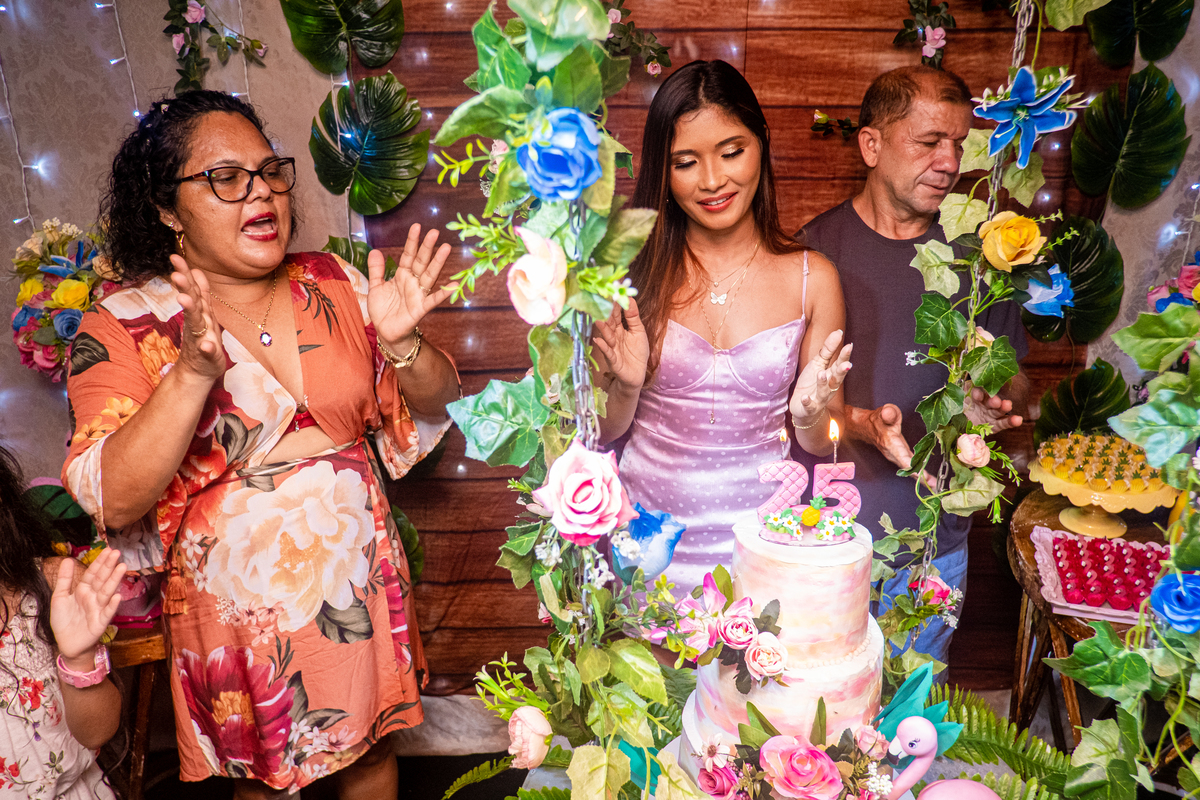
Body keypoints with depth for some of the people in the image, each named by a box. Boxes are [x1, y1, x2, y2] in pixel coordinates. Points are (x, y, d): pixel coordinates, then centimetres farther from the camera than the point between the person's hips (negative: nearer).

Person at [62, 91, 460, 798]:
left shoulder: (334, 283, -3)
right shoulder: (125, 326, -10)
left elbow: (431, 406, 1)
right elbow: (115, 502, -19)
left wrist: (400, 343, -21)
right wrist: (194, 371, -32)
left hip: (358, 585, 3)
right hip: (237, 610, -2)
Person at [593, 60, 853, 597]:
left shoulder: (812, 278, -6)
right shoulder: (638, 272, -7)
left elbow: (821, 444, 2)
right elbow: (603, 431, -1)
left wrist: (810, 412, -19)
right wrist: (627, 386, -20)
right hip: (648, 538, 0)